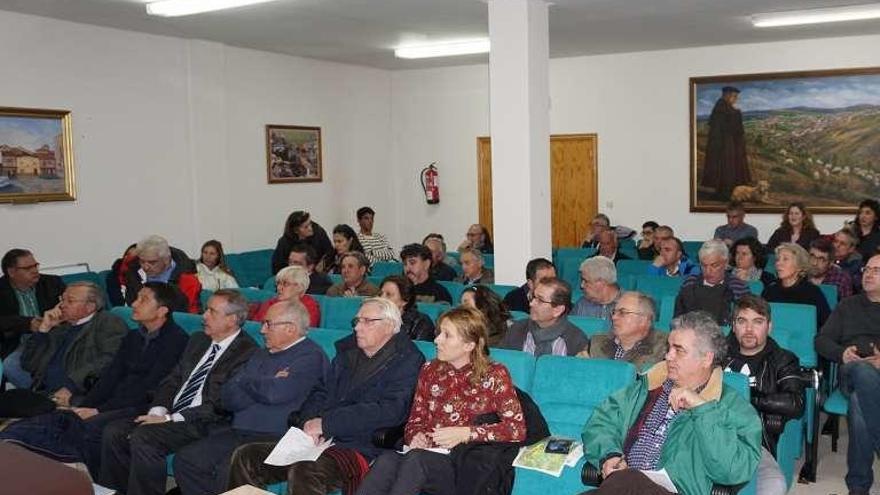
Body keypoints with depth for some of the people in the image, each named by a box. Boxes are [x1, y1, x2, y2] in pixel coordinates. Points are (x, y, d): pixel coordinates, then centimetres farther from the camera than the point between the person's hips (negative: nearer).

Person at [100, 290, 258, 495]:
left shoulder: (247, 352, -11)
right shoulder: (198, 340, 17)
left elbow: (220, 405, -17)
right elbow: (172, 380, 17)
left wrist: (170, 419, -17)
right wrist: (158, 411, -3)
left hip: (204, 425, -8)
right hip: (170, 415, 8)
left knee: (143, 438, -26)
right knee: (113, 432, -6)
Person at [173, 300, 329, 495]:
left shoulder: (310, 356, -4)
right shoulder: (261, 355, 21)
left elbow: (275, 392, -20)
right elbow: (227, 397, 11)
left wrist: (246, 382, 0)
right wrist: (263, 387, -4)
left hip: (274, 440, -8)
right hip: (238, 434, 8)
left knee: (229, 469, -29)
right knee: (185, 459, -8)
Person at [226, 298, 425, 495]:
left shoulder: (406, 360, -3)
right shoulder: (347, 351, 20)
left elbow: (390, 411, -17)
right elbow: (322, 393, 20)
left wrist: (326, 423, -17)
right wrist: (308, 423, -4)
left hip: (361, 450, -7)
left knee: (303, 472, -35)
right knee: (244, 456, -5)